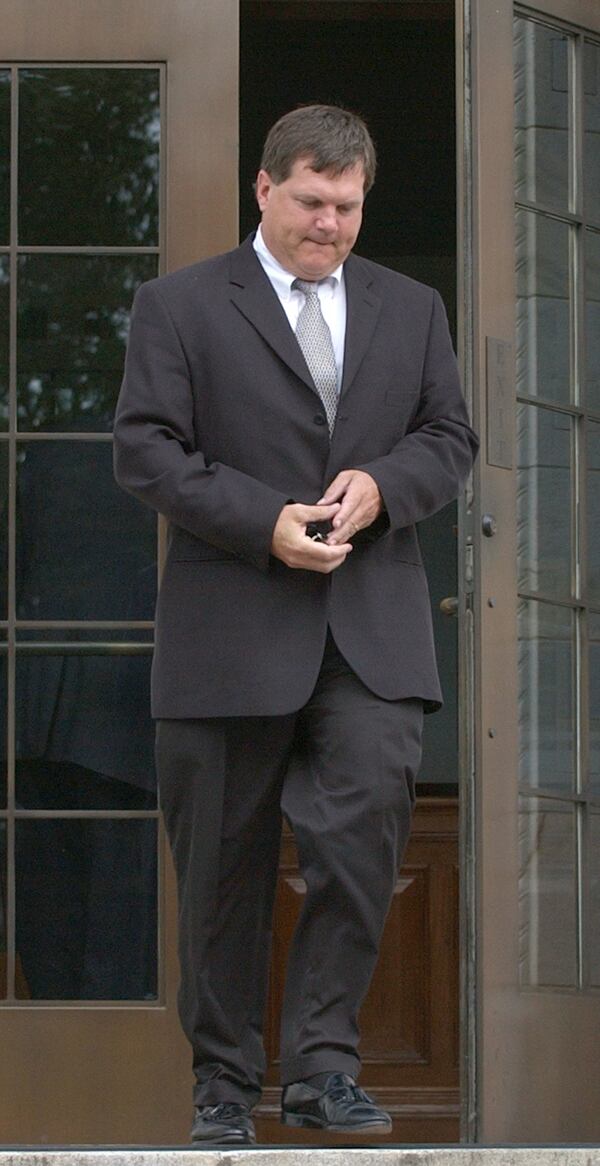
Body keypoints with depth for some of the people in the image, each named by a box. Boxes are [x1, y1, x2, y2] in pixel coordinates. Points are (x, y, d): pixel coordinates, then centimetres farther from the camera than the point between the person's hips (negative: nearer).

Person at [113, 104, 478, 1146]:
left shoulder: (412, 310, 16)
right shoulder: (181, 306, 3)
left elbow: (450, 437, 16)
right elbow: (146, 450, -4)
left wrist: (381, 485, -6)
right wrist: (265, 522, -15)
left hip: (372, 632, 2)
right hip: (232, 631, -2)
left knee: (364, 838, -14)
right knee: (225, 868, 4)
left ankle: (322, 1067, -7)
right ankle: (223, 1084, 15)